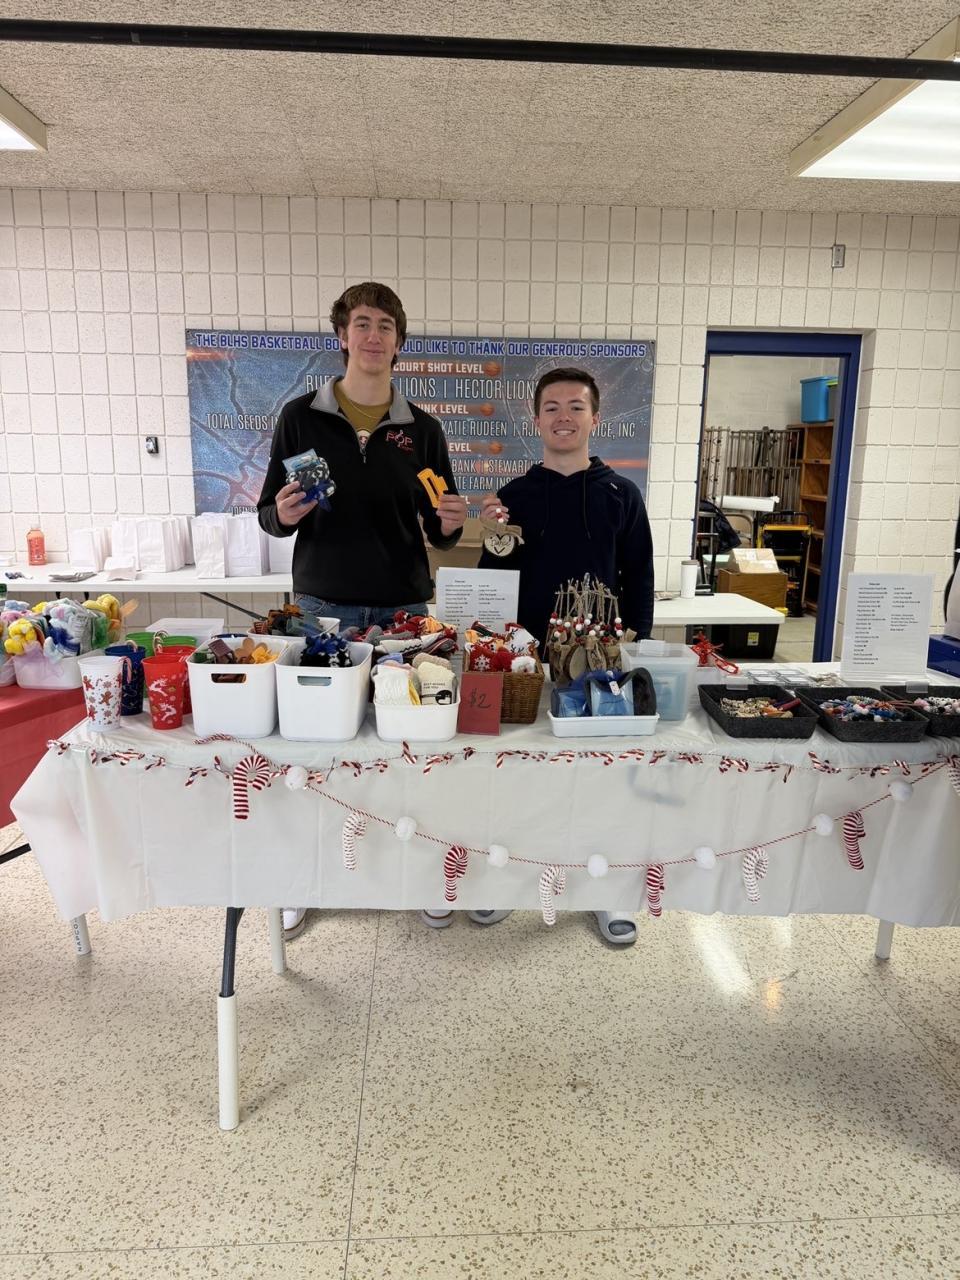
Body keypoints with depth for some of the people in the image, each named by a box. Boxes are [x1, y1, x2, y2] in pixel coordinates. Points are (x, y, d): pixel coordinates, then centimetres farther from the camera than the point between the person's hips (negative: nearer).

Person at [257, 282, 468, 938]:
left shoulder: (423, 429, 5)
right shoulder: (301, 417, 3)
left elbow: (440, 530, 9)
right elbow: (271, 514, 6)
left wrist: (450, 524, -13)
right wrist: (283, 514, -16)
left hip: (404, 607, 1)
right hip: (321, 605, 0)